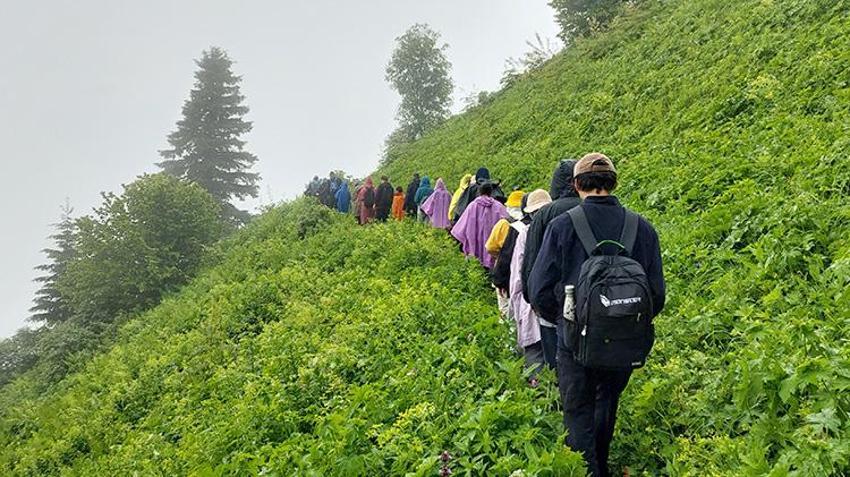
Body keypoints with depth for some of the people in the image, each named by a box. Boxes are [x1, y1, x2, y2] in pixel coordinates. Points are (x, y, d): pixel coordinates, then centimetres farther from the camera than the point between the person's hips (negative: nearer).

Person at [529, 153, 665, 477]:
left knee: (579, 414, 12)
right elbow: (657, 295, 0)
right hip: (625, 344, 4)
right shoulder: (642, 228, -6)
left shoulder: (562, 226, -14)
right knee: (606, 405, 25)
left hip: (577, 341, -3)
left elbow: (539, 291, -11)